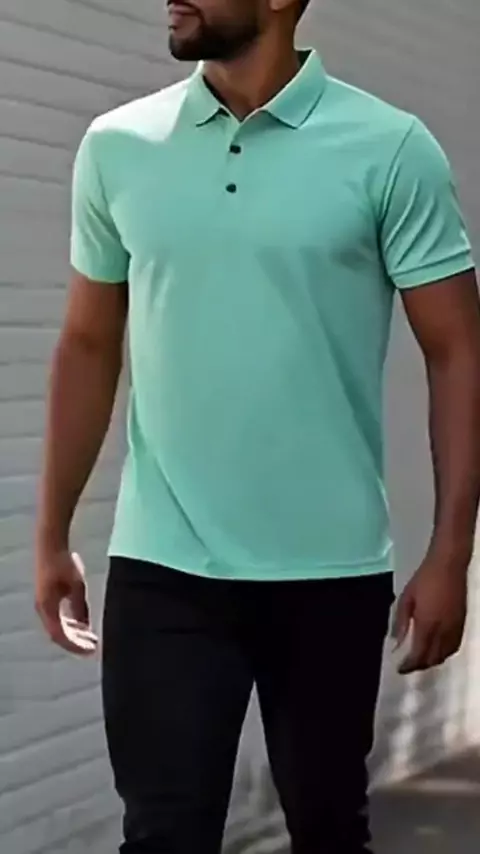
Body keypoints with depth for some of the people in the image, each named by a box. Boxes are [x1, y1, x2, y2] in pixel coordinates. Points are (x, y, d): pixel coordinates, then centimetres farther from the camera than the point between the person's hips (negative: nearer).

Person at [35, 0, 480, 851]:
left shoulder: (389, 149, -5)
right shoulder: (116, 148, 3)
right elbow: (88, 346, 12)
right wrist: (52, 536, 11)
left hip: (331, 572, -1)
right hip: (161, 570, 1)